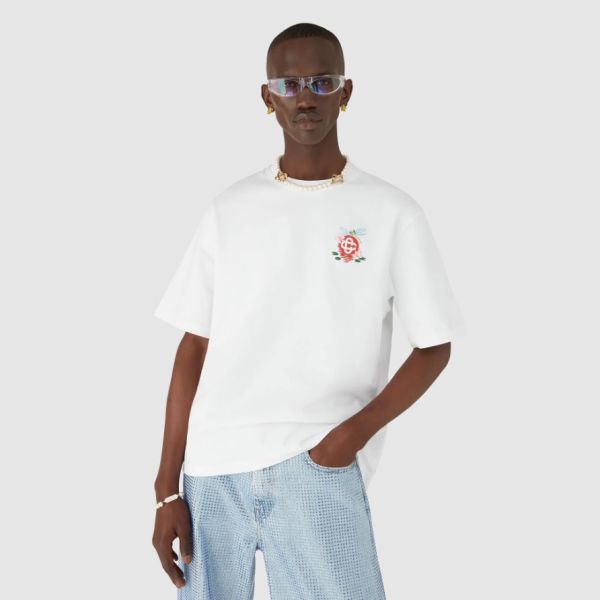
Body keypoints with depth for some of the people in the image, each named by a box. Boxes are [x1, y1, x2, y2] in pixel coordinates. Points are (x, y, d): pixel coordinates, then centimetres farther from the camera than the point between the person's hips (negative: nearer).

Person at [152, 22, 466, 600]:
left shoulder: (392, 212, 1)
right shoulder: (229, 209, 8)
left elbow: (434, 346, 5)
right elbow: (194, 349, 8)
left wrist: (356, 431, -11)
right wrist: (167, 489, 4)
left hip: (318, 465, -2)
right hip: (212, 467, 2)